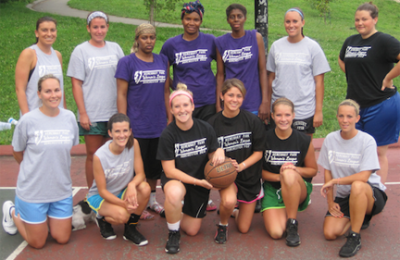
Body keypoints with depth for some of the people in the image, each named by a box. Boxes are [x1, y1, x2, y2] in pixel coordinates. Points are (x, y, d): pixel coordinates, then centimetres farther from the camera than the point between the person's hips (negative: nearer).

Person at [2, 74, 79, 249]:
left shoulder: (69, 117, -4)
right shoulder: (28, 120, -14)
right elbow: (17, 152, 1)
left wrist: (55, 168, 8)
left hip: (62, 190, 4)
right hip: (32, 190, -3)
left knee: (62, 239, 10)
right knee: (37, 243, 10)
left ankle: (46, 219, 36)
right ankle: (13, 211, 32)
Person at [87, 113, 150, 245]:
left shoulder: (133, 144, -16)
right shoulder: (100, 156, -25)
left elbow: (140, 173, -13)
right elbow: (102, 190, -18)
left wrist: (132, 184, -36)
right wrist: (123, 203, -32)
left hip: (123, 191, 4)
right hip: (99, 197, -4)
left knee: (145, 188, -28)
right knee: (122, 215, -34)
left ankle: (130, 229, -6)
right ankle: (102, 218, 5)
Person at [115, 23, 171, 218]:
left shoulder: (162, 61, 9)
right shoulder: (127, 62, -4)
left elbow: (166, 91, 13)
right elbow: (122, 94, -6)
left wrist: (170, 117, 8)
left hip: (159, 125, 4)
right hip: (137, 126, -4)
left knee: (155, 165, 14)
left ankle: (151, 200, 29)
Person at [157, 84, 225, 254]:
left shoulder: (206, 129, -11)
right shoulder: (168, 134, -19)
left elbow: (213, 158, 1)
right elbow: (169, 170, -17)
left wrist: (219, 153, -24)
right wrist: (197, 181, -25)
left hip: (200, 181, 3)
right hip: (175, 179, -3)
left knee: (192, 230, 9)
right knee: (174, 193, -41)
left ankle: (173, 211, 43)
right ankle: (173, 234, -12)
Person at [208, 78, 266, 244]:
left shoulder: (253, 121, -9)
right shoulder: (213, 123, -9)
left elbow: (258, 152, -5)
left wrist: (241, 166, -21)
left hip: (249, 176, 2)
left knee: (243, 229, 8)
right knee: (229, 200, -36)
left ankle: (234, 211, 44)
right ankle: (222, 224, 0)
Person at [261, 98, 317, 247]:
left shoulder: (304, 140, -5)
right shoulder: (265, 139, -5)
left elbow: (313, 170, 5)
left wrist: (295, 169, -16)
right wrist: (278, 176, -19)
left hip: (299, 189, -1)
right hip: (272, 189, 1)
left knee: (289, 174, -38)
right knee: (276, 233, -23)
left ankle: (292, 224, -21)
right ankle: (287, 214, 15)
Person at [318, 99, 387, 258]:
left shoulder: (367, 141, -14)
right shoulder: (330, 139, -2)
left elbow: (364, 176, -22)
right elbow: (327, 172, 4)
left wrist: (335, 181, -19)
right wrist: (330, 202, -1)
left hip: (371, 195, -4)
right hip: (343, 197, 5)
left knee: (357, 186, -40)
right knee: (330, 233, -15)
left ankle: (355, 238, -23)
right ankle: (358, 219, 17)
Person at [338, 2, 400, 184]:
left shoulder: (383, 41, -11)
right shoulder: (351, 41, 10)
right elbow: (342, 60, 29)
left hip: (380, 105, -7)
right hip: (355, 104, 7)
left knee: (378, 153, 3)